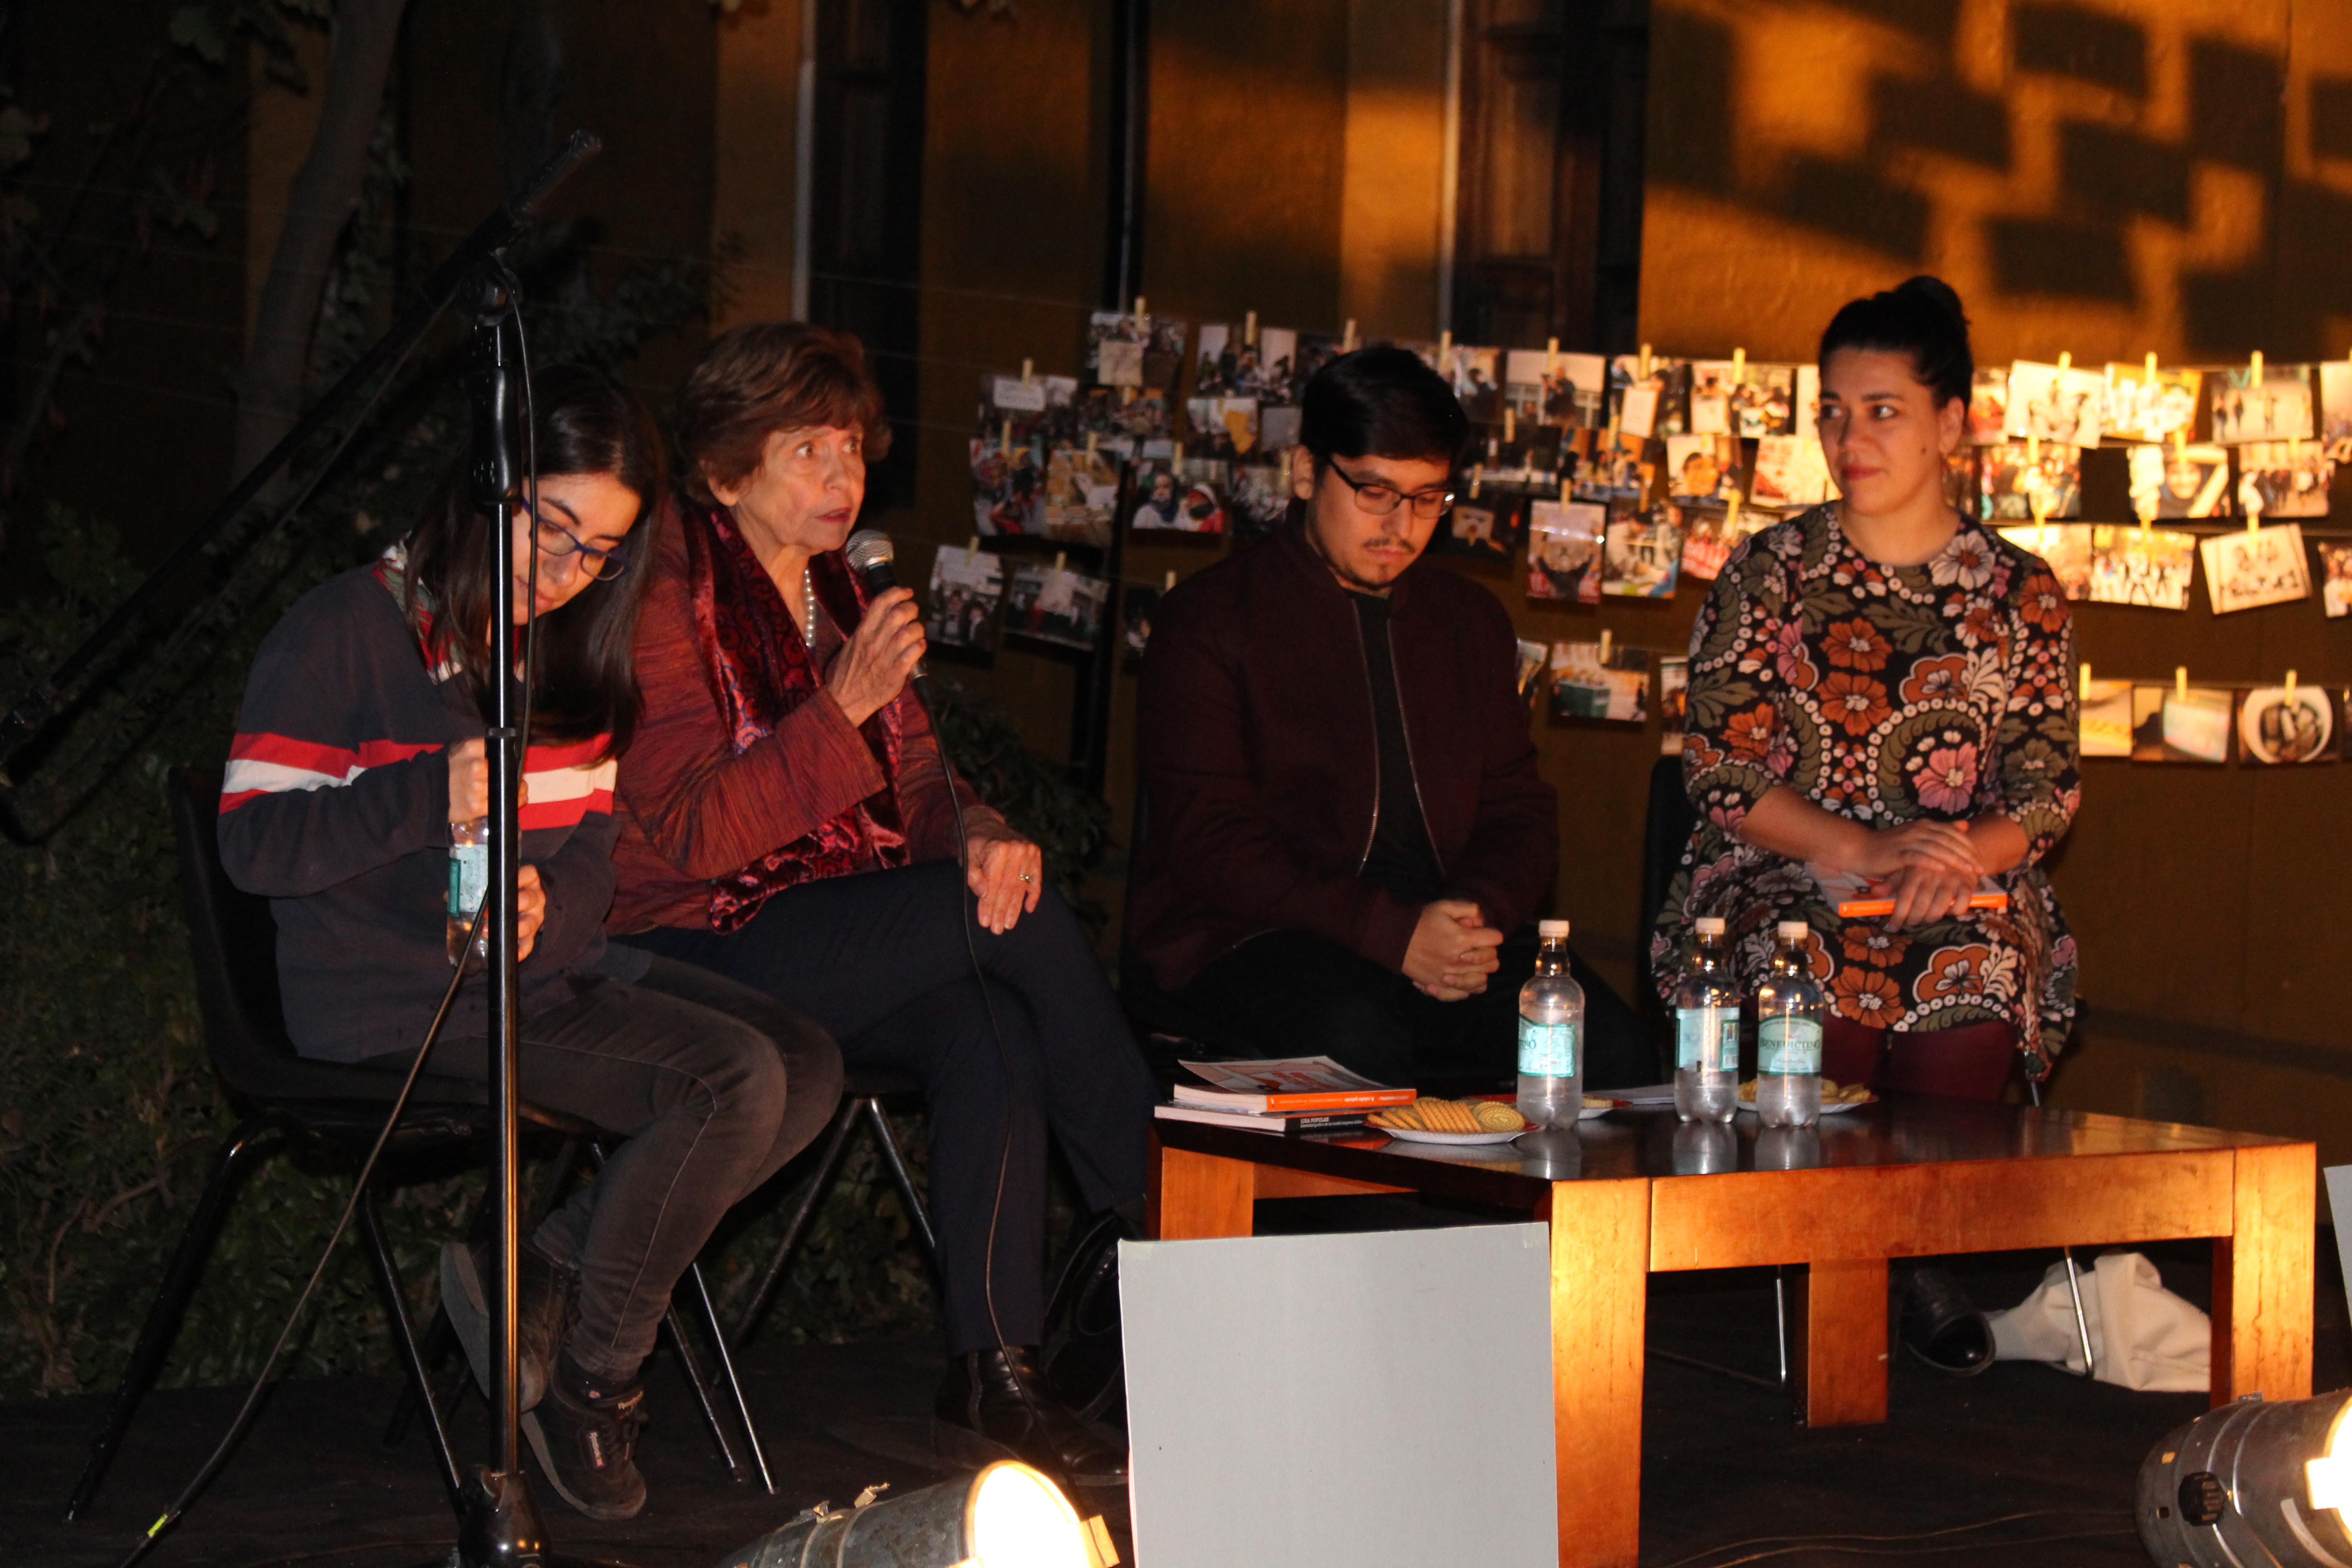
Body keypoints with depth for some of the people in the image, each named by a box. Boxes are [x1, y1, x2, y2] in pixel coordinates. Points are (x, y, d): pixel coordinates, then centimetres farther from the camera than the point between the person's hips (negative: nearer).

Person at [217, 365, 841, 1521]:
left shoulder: (566, 654, 17)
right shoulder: (348, 630, -6)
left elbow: (596, 854, 15)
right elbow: (251, 841, -13)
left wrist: (547, 910, -11)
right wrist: (426, 796, -29)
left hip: (545, 977, 8)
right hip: (393, 1009, -8)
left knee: (807, 1069, -9)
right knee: (735, 1079, -23)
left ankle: (530, 1273, -2)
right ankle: (593, 1378, -6)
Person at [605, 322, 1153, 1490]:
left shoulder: (841, 596, 16)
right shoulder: (670, 604, -9)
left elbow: (915, 778, 15)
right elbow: (694, 834, -18)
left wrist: (980, 830, -9)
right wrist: (843, 706, -26)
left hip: (845, 941, 7)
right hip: (698, 953, -7)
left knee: (992, 1029, -26)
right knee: (1026, 919, -24)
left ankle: (994, 1380, -26)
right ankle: (1157, 1205, -8)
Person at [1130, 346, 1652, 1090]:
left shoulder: (1473, 621, 20)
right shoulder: (1208, 619, 1)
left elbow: (1519, 807, 19)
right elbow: (1212, 840, -9)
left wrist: (1481, 913, -6)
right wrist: (1392, 935, -20)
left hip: (1450, 934, 5)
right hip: (1248, 940, -5)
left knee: (1608, 1045, -23)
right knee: (1357, 1042, -38)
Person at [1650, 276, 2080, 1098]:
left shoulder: (2019, 593, 10)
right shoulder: (1768, 570, 8)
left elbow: (2047, 792, 7)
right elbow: (1718, 767, 0)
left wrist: (1963, 856, -16)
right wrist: (1866, 851, -15)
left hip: (1966, 905, 1)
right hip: (1776, 884, -1)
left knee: (1977, 970, -33)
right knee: (1815, 968, -35)